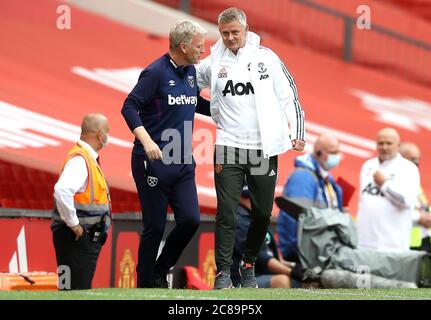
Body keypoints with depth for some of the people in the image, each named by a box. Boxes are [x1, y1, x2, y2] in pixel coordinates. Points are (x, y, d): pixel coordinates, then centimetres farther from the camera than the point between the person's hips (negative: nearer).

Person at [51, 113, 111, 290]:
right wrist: (73, 225, -24)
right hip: (77, 236, -10)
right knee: (76, 289, -12)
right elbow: (62, 191, -32)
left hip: (87, 238, 10)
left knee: (82, 287, 12)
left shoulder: (89, 158, 17)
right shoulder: (79, 159, -16)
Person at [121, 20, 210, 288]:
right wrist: (146, 140, -27)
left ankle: (161, 271, 16)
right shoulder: (156, 72, -12)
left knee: (190, 220, -5)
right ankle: (146, 285, 13)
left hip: (183, 163, 7)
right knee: (155, 227, -1)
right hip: (154, 162, -7)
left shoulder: (190, 72, 10)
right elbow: (129, 107, -16)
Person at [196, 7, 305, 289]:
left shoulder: (266, 57, 0)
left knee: (263, 213, 9)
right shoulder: (213, 63, 2)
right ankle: (223, 271, -2)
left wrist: (298, 133, 2)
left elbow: (289, 95, 5)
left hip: (264, 149, 1)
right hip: (229, 147, 0)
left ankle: (249, 265, 26)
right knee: (227, 213, -7)